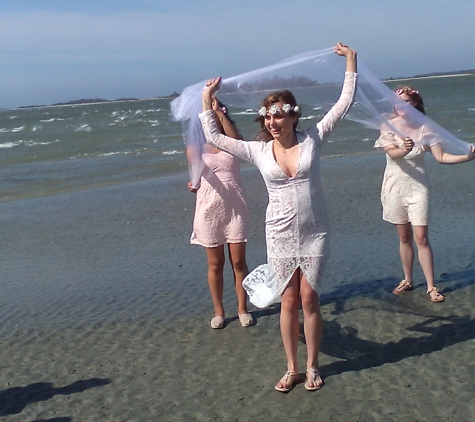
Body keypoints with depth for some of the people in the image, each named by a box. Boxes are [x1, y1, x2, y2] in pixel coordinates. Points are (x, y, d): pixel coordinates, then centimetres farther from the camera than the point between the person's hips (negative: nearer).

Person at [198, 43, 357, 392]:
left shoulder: (312, 139, -3)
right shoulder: (258, 150, -1)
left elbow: (344, 104, -1)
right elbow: (214, 138, 4)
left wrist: (351, 62, -2)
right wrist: (207, 99, 3)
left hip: (315, 233, -1)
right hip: (280, 235, 1)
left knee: (309, 298, 4)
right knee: (288, 301, 8)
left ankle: (312, 366, 22)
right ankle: (292, 369, 24)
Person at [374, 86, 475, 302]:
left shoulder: (424, 128, -5)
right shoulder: (388, 127, -4)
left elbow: (441, 156, -9)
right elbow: (392, 153, -21)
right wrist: (403, 150, -44)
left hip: (417, 187, -1)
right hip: (395, 187, 1)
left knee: (421, 238, -5)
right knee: (404, 238, 12)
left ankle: (431, 286, 3)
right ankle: (407, 280, 26)